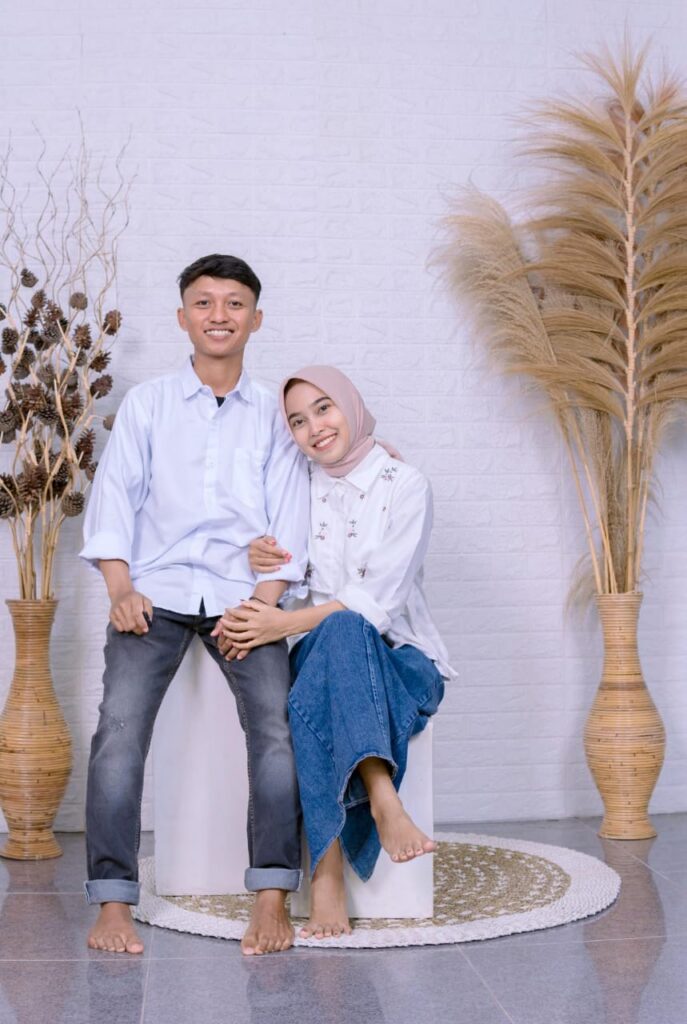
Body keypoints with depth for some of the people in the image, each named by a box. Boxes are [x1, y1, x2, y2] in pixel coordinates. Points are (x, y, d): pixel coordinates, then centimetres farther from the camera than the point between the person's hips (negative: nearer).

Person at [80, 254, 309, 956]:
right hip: (157, 590, 0)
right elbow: (115, 496, 7)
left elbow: (287, 517, 6)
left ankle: (271, 902, -15)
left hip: (242, 595, 0)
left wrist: (263, 602, -8)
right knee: (119, 729, -19)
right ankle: (113, 905, -15)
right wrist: (120, 589, -7)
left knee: (278, 729, -21)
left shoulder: (273, 415, 14)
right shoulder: (147, 404, 15)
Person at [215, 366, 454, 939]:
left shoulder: (405, 485, -2)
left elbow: (378, 600, -13)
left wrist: (284, 624, -22)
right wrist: (254, 557, -10)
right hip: (324, 656, 3)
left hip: (400, 660, -3)